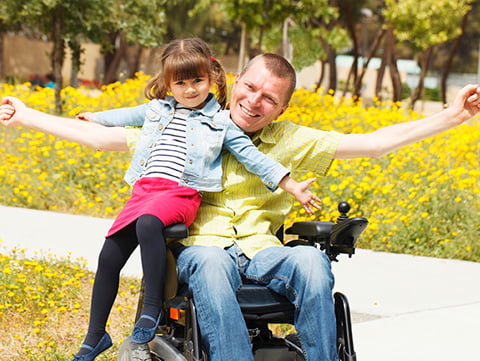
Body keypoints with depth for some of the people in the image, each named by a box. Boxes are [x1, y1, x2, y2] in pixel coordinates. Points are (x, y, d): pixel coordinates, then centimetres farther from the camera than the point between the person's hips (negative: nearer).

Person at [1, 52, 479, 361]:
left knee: (311, 261, -34)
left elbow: (375, 142, 5)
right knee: (208, 266, -40)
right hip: (202, 244, -1)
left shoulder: (289, 141, 10)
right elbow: (105, 137, 10)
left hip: (260, 250, 1)